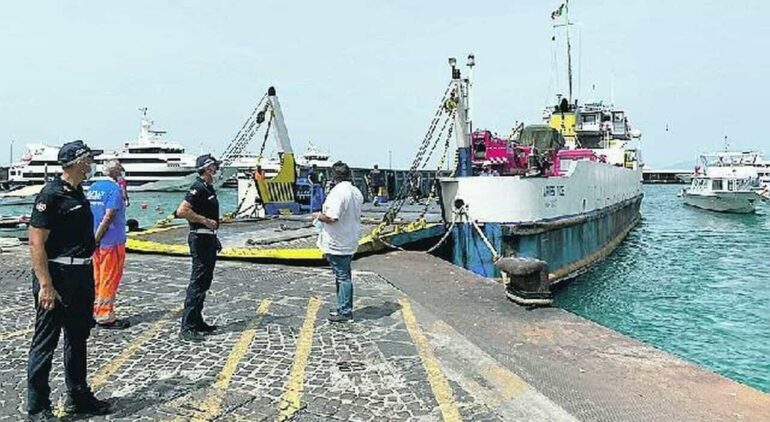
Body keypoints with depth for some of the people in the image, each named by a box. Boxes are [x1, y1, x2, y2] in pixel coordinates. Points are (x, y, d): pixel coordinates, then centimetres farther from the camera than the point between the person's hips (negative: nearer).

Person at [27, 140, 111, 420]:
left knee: (78, 338, 16)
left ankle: (78, 397, 29)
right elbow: (36, 243, -18)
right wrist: (45, 285, -23)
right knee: (45, 342, 2)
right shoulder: (51, 194, -14)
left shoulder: (78, 194, 12)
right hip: (57, 277, -9)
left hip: (81, 277, 9)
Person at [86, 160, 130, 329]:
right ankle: (105, 317, 6)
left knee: (96, 278, 16)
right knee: (110, 279, 0)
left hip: (96, 241, 8)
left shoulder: (93, 187, 11)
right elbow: (108, 217, -20)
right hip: (112, 241, -8)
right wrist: (96, 238, -15)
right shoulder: (115, 189, -13)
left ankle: (94, 312, 24)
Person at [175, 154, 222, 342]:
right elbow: (182, 211, -26)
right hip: (200, 239, -10)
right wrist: (205, 220, -19)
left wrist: (215, 238, 24)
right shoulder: (198, 188, -14)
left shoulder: (209, 188, 16)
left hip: (208, 239, 10)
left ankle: (197, 322, 23)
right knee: (197, 283, -9)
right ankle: (187, 328, -6)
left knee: (204, 282, 14)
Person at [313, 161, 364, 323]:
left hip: (337, 245, -9)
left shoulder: (337, 192, -21)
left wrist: (319, 216, -8)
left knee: (342, 277, -2)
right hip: (350, 243, 9)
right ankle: (344, 309, 28)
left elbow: (332, 218, -28)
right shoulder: (357, 192, 8)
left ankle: (345, 312, 7)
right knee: (345, 276, 17)